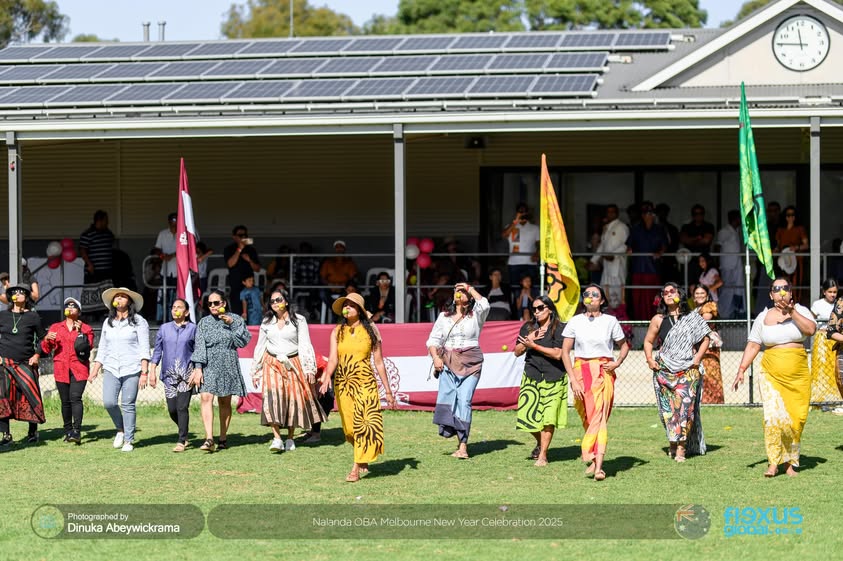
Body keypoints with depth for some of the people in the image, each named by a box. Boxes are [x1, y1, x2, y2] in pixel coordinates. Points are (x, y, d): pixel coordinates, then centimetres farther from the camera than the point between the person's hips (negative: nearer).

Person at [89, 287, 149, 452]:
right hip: (111, 369, 4)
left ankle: (128, 440, 6)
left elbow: (144, 348, -3)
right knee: (108, 402, -12)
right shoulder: (108, 322, 16)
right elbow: (102, 348, 20)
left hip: (132, 370, -4)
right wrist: (95, 368, 11)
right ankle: (120, 429, 13)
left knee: (128, 405, -4)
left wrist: (144, 372, -10)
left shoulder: (138, 321, 1)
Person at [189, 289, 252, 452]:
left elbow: (243, 341, -4)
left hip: (227, 365, 0)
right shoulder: (204, 322, 9)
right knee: (206, 398, -17)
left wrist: (232, 323, -12)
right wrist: (198, 368, -8)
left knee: (224, 402, 4)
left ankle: (223, 439, 16)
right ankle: (209, 439, -25)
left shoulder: (235, 319, 5)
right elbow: (199, 346, 2)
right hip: (208, 365, 0)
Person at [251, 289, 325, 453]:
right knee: (272, 398, -17)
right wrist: (255, 370, 15)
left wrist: (309, 369, -8)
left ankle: (290, 439, 14)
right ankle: (277, 439, -22)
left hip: (293, 364, -1)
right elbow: (260, 347, 16)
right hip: (272, 365, 1)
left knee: (293, 399, 0)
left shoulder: (298, 320, 2)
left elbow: (305, 345, -1)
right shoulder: (266, 322, 11)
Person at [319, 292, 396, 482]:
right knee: (349, 427, 5)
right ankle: (363, 460, 29)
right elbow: (333, 360, -6)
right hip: (342, 384, 2)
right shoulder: (337, 332, 5)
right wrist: (326, 379, -25)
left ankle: (356, 468, -11)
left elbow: (379, 362, 4)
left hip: (365, 383, -2)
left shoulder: (370, 330, 2)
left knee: (363, 423, -13)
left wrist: (388, 390, 4)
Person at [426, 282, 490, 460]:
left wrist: (470, 288, -3)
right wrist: (435, 357, -4)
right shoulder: (444, 317, 16)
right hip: (448, 362, 3)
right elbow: (433, 340, 14)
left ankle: (463, 446, -11)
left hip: (470, 363, -3)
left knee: (464, 400, -12)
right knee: (446, 397, -13)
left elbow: (484, 305, -16)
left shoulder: (475, 315, 7)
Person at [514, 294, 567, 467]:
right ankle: (540, 443, 27)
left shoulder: (559, 328, -4)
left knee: (548, 417, -7)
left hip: (554, 378, -4)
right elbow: (517, 352, 11)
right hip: (531, 376, 4)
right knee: (528, 415, -2)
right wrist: (528, 339, -7)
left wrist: (534, 345, -14)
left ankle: (543, 455, 1)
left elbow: (558, 354, -13)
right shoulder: (528, 327, 11)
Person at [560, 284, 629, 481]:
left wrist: (617, 363, -2)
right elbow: (565, 351, 3)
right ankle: (594, 460, 23)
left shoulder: (610, 321, 4)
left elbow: (624, 345, 17)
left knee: (599, 416, -13)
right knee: (586, 418, 6)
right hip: (581, 371, 2)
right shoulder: (575, 322, 4)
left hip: (603, 372, -2)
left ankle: (598, 465, -20)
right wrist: (573, 379, -5)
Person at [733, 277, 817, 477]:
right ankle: (773, 463, -10)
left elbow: (811, 329, -13)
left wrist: (791, 312, -17)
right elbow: (752, 346, 5)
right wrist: (741, 370, -4)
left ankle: (790, 462, 14)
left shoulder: (800, 311, 6)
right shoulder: (763, 317, 7)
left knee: (795, 419, 2)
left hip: (798, 375, 1)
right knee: (773, 417, -15)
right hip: (772, 374, -1)